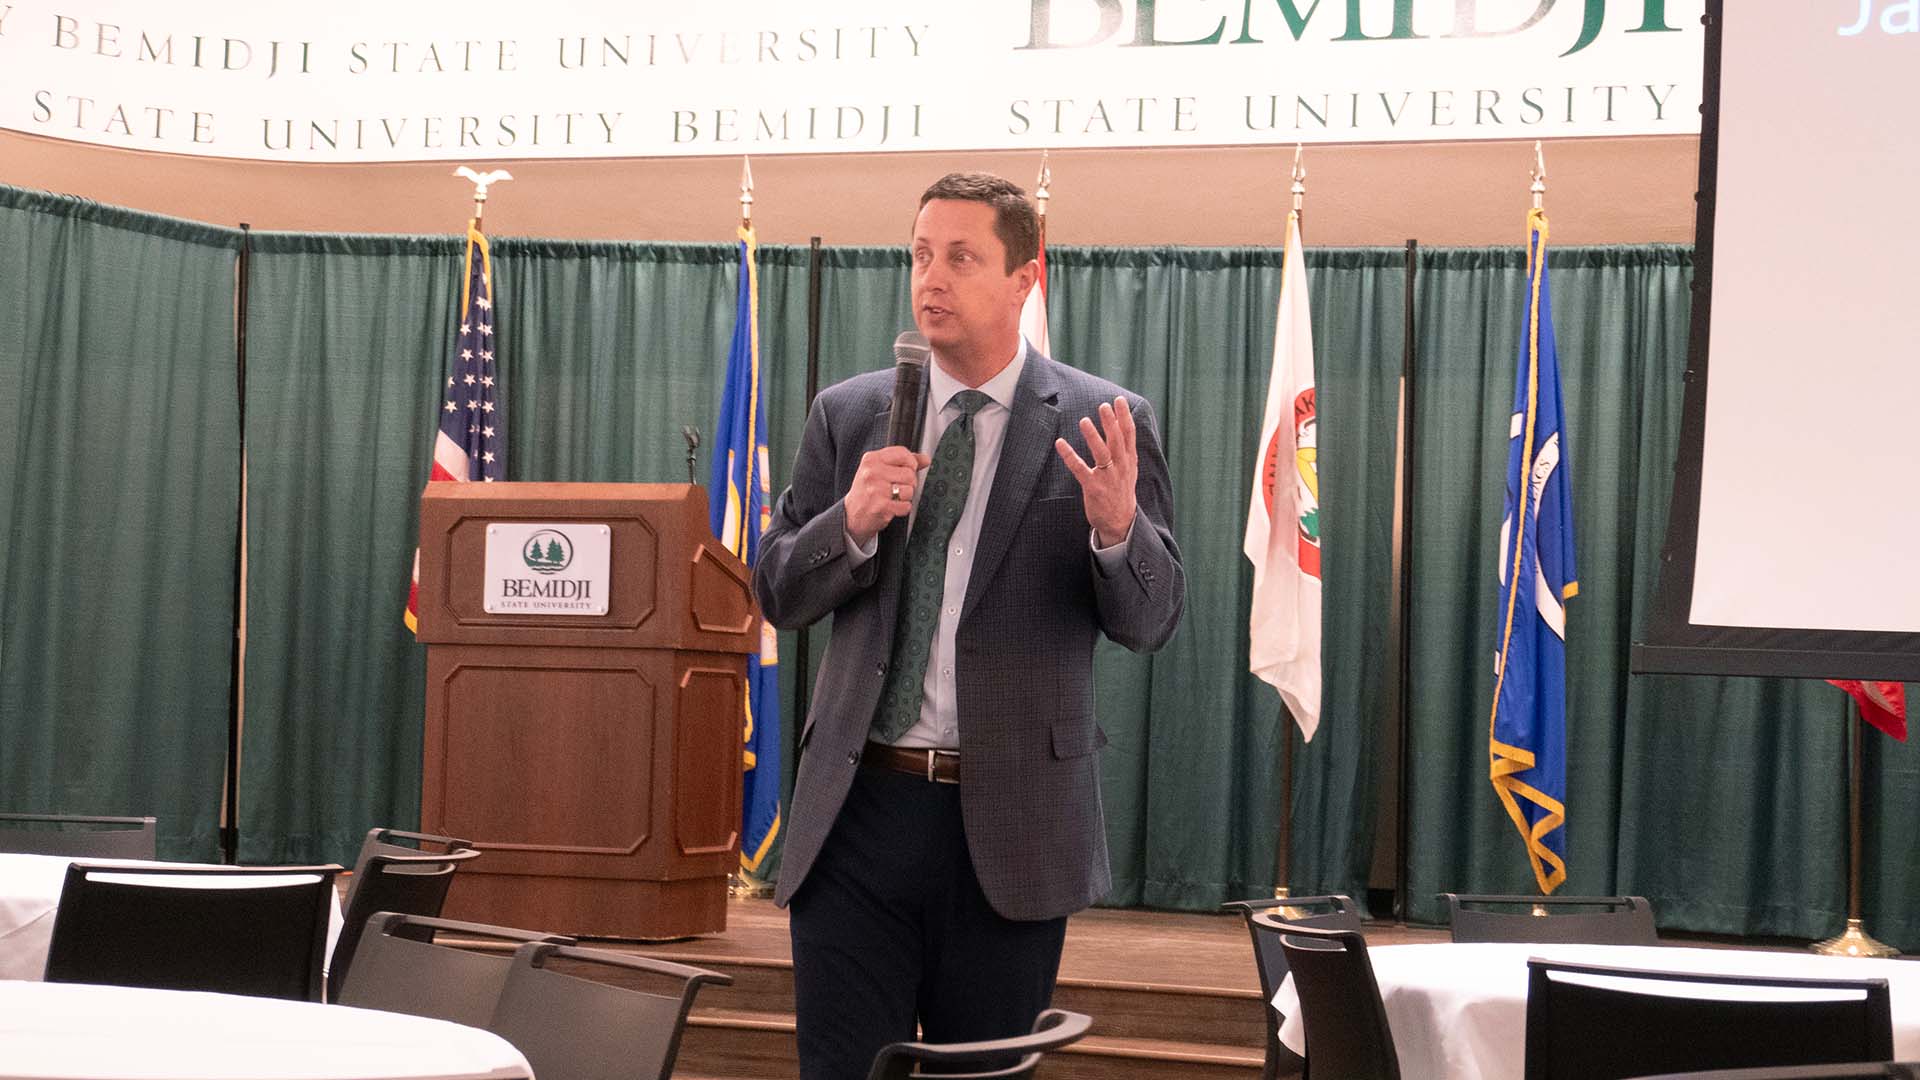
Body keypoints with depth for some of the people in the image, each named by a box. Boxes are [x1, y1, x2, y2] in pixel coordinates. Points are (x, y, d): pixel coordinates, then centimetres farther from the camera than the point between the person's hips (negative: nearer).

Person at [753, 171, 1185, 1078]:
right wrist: (851, 521, -13)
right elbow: (777, 593, 7)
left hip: (1008, 825, -2)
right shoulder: (847, 414, 7)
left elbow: (1151, 621, -4)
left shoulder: (1102, 425, -1)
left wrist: (1118, 525, -25)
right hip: (859, 808, 2)